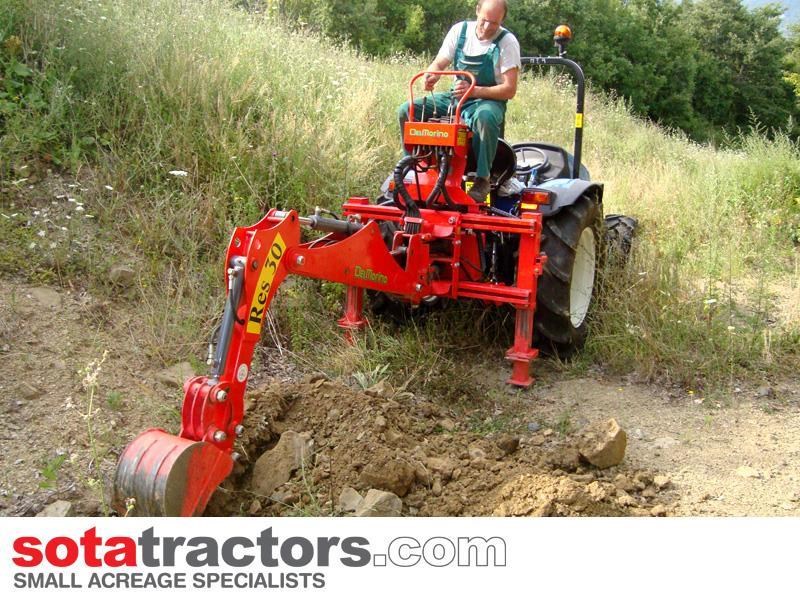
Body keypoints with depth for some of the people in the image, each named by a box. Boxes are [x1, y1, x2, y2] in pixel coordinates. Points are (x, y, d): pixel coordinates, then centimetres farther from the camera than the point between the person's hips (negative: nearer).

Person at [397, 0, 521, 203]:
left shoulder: (507, 42, -12)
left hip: (488, 100, -5)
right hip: (455, 97, 5)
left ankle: (482, 178, -26)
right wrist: (431, 75, -25)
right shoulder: (460, 30, 0)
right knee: (406, 111, -11)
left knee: (485, 117, -42)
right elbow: (438, 64, 2)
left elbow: (509, 89, -17)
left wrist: (474, 91, -31)